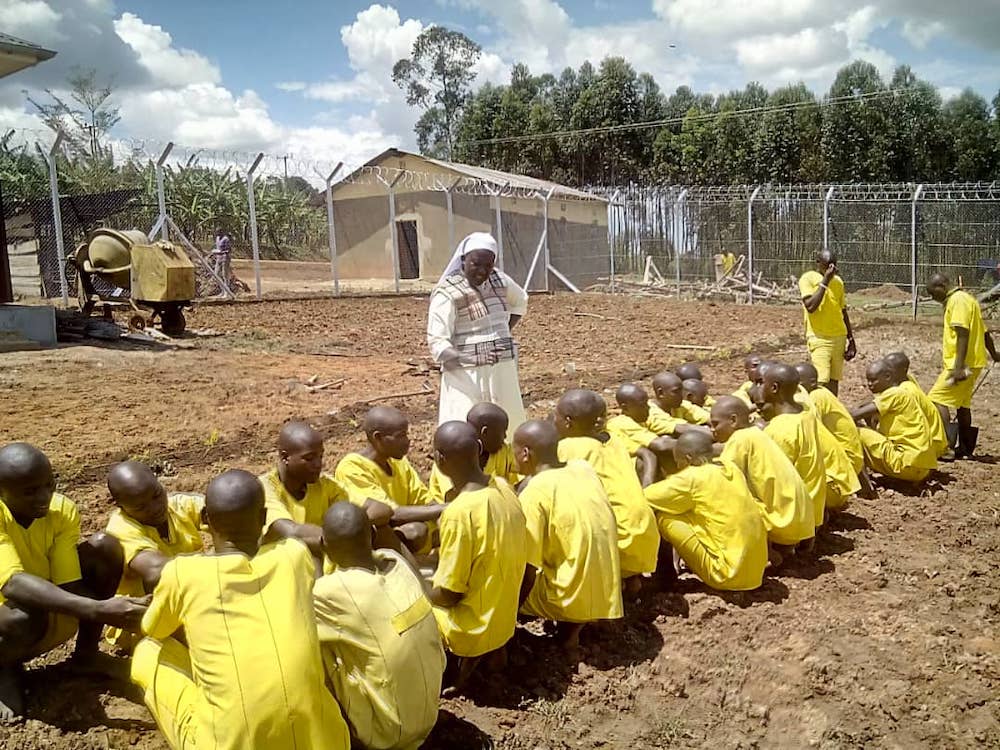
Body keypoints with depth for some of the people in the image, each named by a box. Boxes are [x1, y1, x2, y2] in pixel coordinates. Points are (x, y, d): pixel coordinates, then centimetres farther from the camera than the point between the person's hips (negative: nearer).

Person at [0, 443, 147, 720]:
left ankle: (87, 652, -2)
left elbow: (69, 587, -20)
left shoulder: (62, 511, -15)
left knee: (104, 546, -19)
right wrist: (97, 609, -52)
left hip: (54, 616, 4)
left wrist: (126, 614, -39)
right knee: (25, 616, -39)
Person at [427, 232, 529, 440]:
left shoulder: (499, 280, 5)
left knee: (507, 430, 12)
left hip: (503, 371, 6)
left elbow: (520, 302, 26)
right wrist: (466, 358, -37)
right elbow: (437, 341, -20)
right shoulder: (447, 293, -14)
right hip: (467, 375, -6)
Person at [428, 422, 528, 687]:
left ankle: (455, 668, 10)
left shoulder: (459, 513, -29)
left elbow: (449, 594, -21)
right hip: (504, 618, 7)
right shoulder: (503, 488, -7)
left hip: (475, 626, -7)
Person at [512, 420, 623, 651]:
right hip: (608, 591, 6)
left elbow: (528, 565, -15)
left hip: (576, 598, -6)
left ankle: (571, 621, 5)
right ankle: (573, 623, 11)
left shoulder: (533, 494, -17)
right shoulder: (583, 468, 1)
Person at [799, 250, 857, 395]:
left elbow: (843, 311, 20)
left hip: (839, 337, 6)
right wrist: (824, 281, -17)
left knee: (834, 381, 6)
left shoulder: (838, 281, 13)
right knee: (821, 382, -13)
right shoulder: (808, 278, -4)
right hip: (819, 338, -6)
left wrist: (851, 340, 19)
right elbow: (810, 306, -20)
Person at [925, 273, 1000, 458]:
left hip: (962, 364, -11)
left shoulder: (958, 300, -12)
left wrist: (958, 367, -26)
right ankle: (965, 448, 22)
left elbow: (963, 334, -22)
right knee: (963, 404, 15)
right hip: (973, 363, 11)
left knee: (937, 399, -14)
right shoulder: (967, 299, 20)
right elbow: (984, 332, 28)